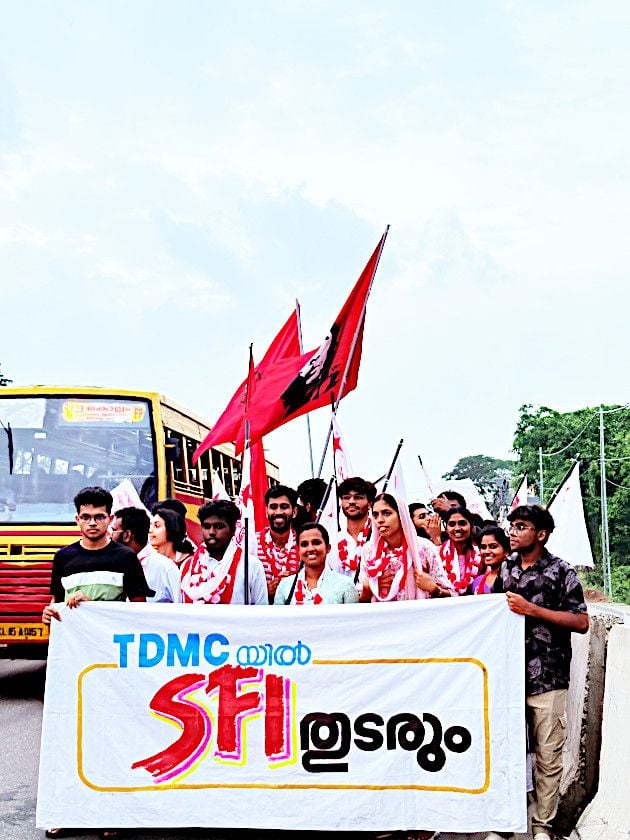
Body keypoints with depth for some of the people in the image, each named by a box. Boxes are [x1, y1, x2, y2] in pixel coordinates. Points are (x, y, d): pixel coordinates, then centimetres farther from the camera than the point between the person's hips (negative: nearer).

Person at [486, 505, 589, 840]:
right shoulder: (504, 568, 11)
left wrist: (530, 609, -15)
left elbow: (581, 622, -11)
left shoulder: (561, 571, -3)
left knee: (548, 755, 1)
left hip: (547, 677, -4)